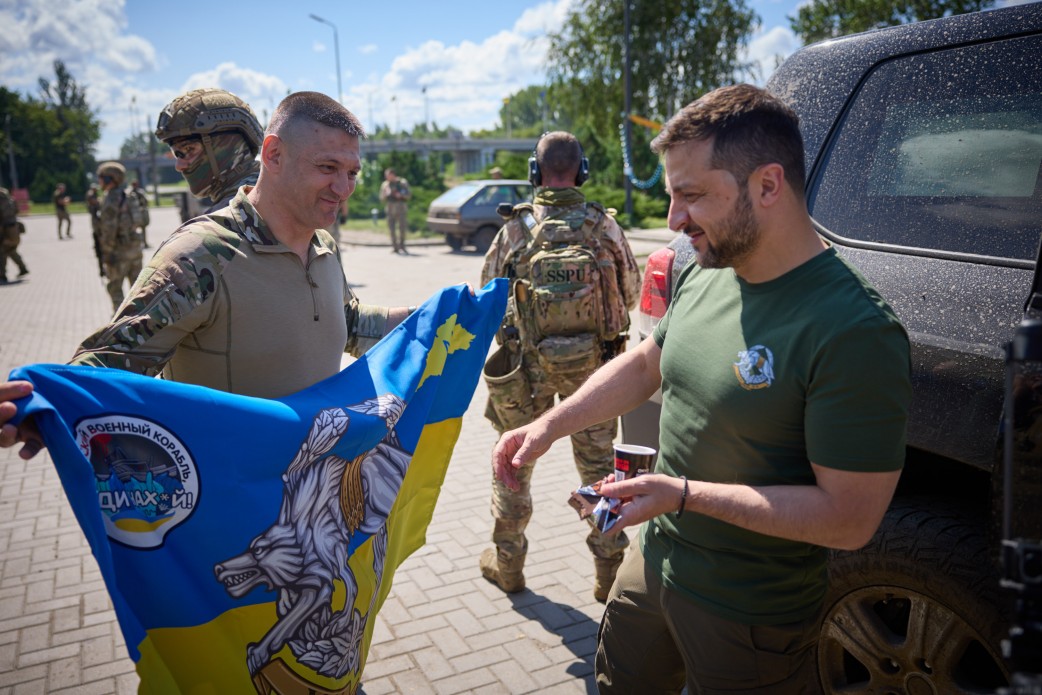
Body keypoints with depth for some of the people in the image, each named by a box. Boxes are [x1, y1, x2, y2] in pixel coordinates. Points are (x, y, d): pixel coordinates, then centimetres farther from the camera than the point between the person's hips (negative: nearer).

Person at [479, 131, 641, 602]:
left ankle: (507, 563, 28)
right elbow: (631, 293, 4)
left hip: (526, 364, 0)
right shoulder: (605, 226, -6)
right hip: (592, 365, 1)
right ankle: (609, 570, 21)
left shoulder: (514, 229, -7)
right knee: (598, 465, 13)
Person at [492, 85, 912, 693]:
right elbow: (646, 363, 11)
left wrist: (686, 495, -27)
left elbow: (850, 518, -26)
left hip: (747, 616, -7)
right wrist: (550, 425, 0)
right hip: (654, 560, 7)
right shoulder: (703, 276, -4)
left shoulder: (855, 330, -28)